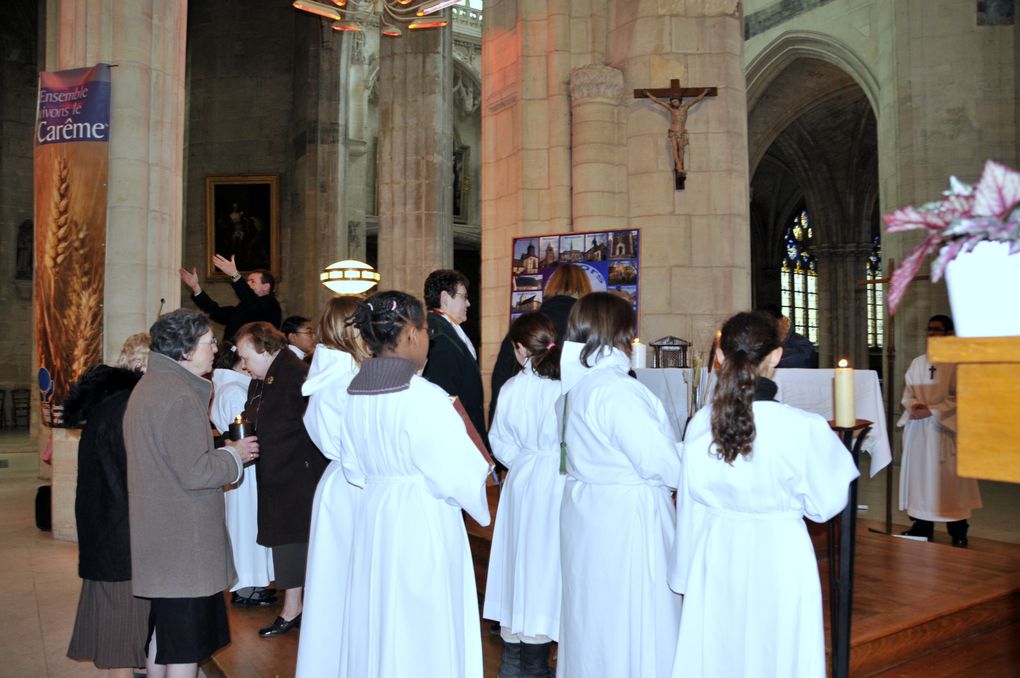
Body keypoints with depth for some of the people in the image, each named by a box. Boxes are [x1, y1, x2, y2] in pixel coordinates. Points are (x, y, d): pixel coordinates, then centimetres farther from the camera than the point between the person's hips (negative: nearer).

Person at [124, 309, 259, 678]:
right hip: (184, 540, -10)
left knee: (162, 630, 21)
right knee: (186, 645, 0)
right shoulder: (181, 397, -21)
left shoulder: (148, 386, 12)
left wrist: (221, 451, 14)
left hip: (158, 538, 10)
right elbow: (195, 473, -24)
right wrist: (234, 455, -8)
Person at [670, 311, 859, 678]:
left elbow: (689, 506, -1)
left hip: (715, 555, 3)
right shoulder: (804, 428, -19)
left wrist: (686, 574, 12)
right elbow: (824, 504, -6)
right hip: (777, 555, -3)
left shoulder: (699, 424, -11)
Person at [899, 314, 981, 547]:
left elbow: (959, 397, -12)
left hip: (945, 428, -5)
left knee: (949, 478, 0)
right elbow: (908, 391, 12)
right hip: (918, 429, 5)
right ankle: (922, 526, 17)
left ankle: (958, 532, 11)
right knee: (920, 475, 8)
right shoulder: (918, 362, 12)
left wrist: (931, 410, -18)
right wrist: (913, 404, -10)